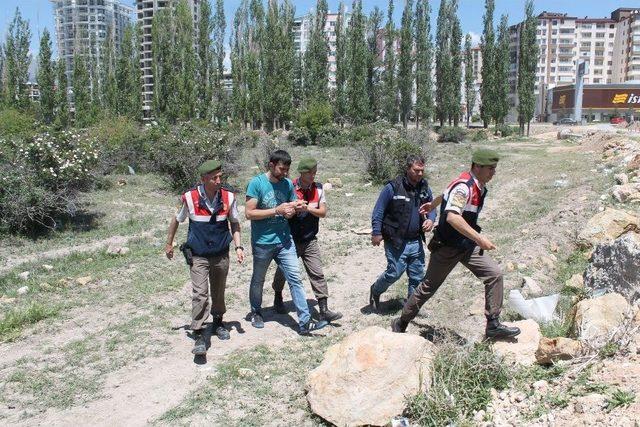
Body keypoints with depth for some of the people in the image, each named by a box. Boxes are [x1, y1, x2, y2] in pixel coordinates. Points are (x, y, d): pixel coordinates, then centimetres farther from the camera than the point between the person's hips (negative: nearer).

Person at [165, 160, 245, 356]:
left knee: (219, 292, 17)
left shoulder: (228, 197, -11)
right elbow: (176, 220, 3)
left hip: (221, 255, 3)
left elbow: (234, 223, 4)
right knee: (200, 294, -10)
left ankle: (218, 322, 40)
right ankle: (198, 336, -2)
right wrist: (169, 244, 12)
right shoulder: (190, 198, -15)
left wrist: (238, 246, -6)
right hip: (198, 256, -2)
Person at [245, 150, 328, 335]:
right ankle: (256, 312, 38)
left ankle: (304, 322, -2)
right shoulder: (256, 183, -12)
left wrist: (298, 207, -10)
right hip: (262, 242, -3)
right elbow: (249, 213, -17)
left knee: (295, 278, -3)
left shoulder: (288, 184, 3)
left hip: (284, 240, 4)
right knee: (258, 280, 15)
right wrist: (277, 210, -21)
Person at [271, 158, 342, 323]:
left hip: (310, 241, 2)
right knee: (283, 272, 14)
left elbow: (323, 212, -3)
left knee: (317, 274, -3)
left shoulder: (318, 188, 1)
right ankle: (278, 298, 40)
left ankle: (324, 310, 0)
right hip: (290, 240, -2)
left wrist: (308, 209, -21)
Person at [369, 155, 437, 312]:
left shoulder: (425, 187, 4)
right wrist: (376, 232, -11)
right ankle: (375, 291, 26)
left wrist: (431, 219, -4)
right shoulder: (393, 187, -13)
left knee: (417, 275, 9)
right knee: (394, 273, -3)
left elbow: (432, 207, 17)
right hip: (396, 241, -5)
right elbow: (378, 211, -9)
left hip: (416, 241, 6)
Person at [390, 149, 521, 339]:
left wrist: (432, 205, 38)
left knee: (494, 273, -6)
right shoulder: (464, 186, -25)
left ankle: (493, 325, 1)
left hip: (467, 245, 8)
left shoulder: (479, 186, 4)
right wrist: (479, 238, -46)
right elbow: (452, 217, -42)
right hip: (447, 247, -8)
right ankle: (401, 323, 24)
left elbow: (448, 193, 22)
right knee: (428, 287, 5)